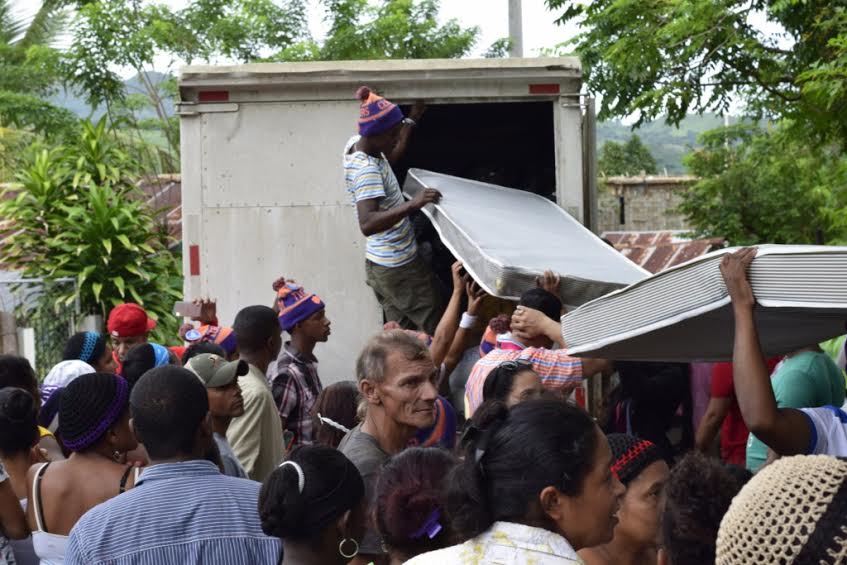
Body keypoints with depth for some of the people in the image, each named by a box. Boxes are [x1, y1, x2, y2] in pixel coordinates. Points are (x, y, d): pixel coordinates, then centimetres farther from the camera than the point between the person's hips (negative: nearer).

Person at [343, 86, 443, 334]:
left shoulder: (355, 144, 4)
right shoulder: (366, 169, -26)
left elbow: (390, 158, 28)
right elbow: (367, 224, -37)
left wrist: (412, 121, 31)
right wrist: (413, 204, -45)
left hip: (380, 264, 10)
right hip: (398, 267, -10)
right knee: (436, 331, -3)